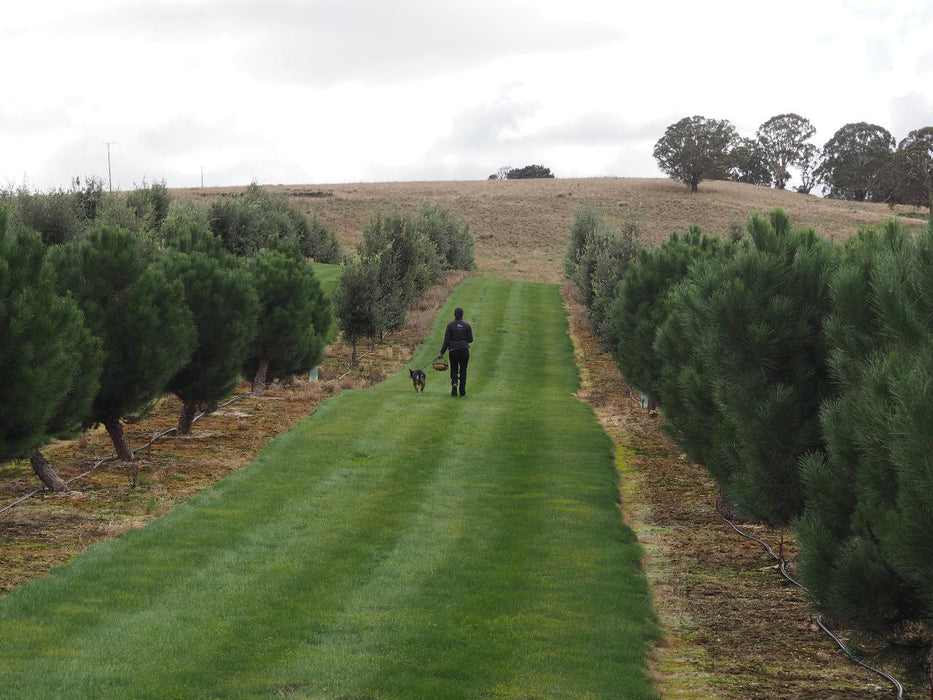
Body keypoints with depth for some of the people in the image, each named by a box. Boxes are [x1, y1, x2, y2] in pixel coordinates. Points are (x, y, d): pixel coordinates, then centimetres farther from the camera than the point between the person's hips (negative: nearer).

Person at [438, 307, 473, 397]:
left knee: (454, 370, 13)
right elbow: (470, 339, -1)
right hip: (464, 350, 1)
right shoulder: (467, 326, -2)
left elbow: (446, 340, -8)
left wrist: (442, 352, -5)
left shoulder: (450, 325, -6)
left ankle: (454, 383, -14)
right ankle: (462, 392, 8)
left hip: (453, 350, -1)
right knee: (463, 371, 10)